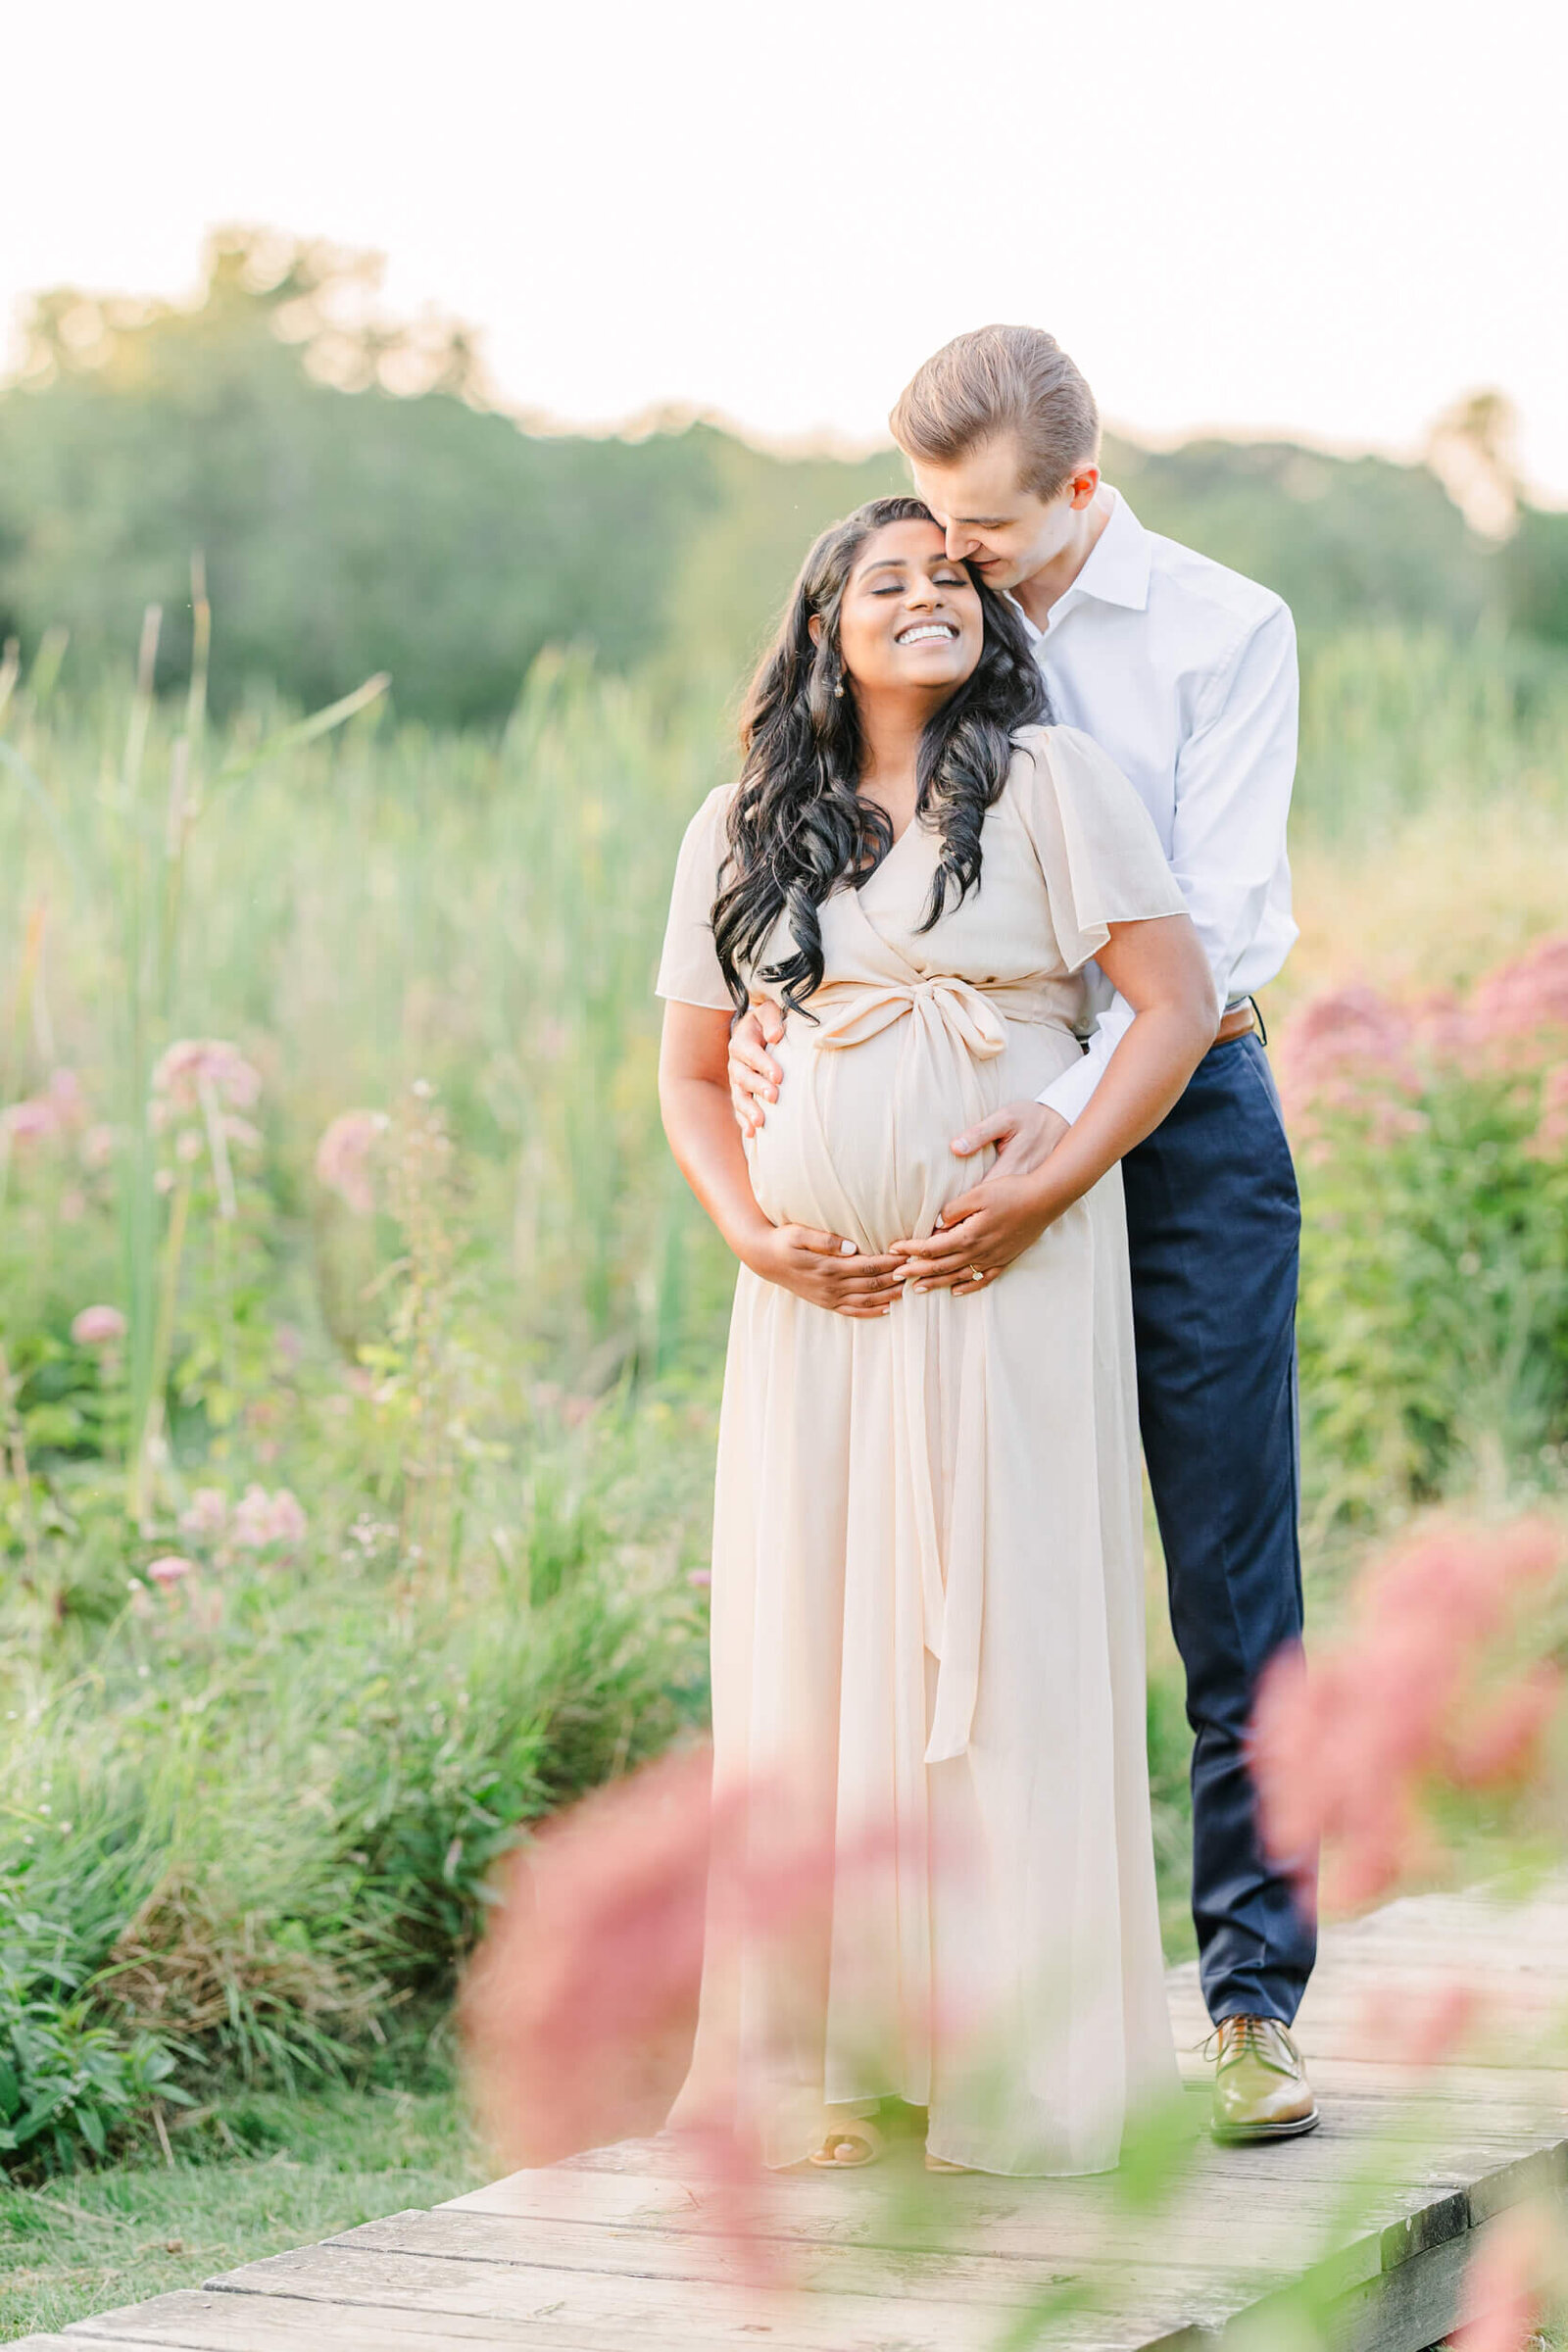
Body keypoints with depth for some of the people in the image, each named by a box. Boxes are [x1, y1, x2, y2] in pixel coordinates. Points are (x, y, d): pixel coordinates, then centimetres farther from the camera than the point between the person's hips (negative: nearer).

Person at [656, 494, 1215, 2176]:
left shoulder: (1044, 780, 1)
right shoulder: (743, 831, 13)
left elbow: (1177, 1008, -4)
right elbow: (691, 1069, 18)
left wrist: (1037, 1200, -12)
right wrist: (750, 1230, 0)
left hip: (1010, 1276, -4)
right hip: (818, 1289, 4)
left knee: (1001, 1628, -5)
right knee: (808, 1638, 1)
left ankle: (1016, 2061, 3)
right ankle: (820, 2056, 9)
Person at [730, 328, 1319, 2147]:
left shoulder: (1223, 632, -4)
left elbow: (1209, 924, -12)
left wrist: (1072, 1116, -25)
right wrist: (768, 1008, -13)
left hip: (1184, 1127, -3)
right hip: (988, 1135, 3)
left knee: (1234, 1591, -1)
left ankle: (1250, 2001, 4)